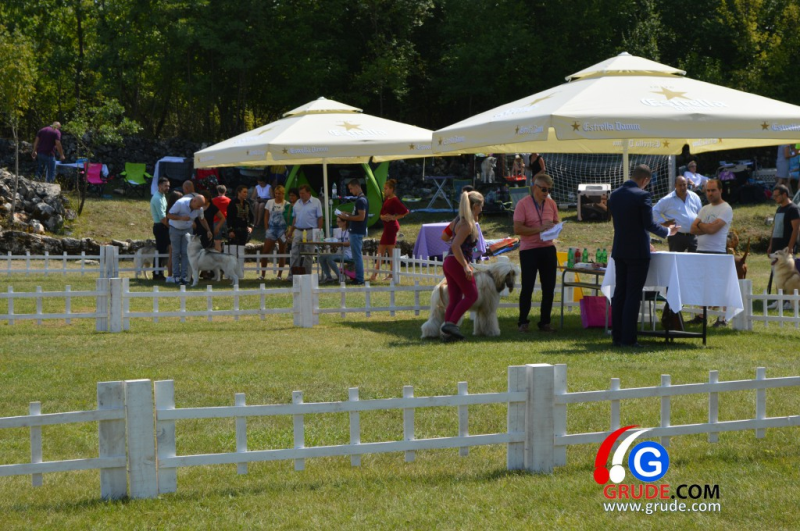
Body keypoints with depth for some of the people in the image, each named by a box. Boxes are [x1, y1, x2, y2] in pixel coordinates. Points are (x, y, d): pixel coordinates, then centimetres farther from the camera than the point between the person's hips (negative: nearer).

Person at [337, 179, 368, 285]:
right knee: (357, 256, 13)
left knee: (357, 256, -7)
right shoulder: (361, 199, 15)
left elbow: (361, 217, -23)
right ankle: (358, 278, 17)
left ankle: (359, 279, -5)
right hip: (357, 231, 10)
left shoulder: (361, 200, -17)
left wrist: (347, 217, -15)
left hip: (357, 232, -10)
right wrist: (348, 215, 14)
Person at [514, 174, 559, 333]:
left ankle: (544, 322, 15)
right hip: (529, 250, -5)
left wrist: (554, 228, -6)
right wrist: (539, 229, -19)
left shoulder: (551, 204, 8)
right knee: (527, 288, -1)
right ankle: (523, 322, 10)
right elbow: (517, 229, -13)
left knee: (549, 288, 5)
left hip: (548, 249, 5)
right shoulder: (523, 204, -7)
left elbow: (556, 223, 18)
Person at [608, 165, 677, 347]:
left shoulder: (614, 195, 6)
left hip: (619, 251, 6)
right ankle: (628, 338, -4)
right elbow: (649, 224, -15)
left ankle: (617, 336, 13)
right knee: (633, 295, -3)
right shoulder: (642, 196, -15)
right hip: (638, 251, -6)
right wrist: (668, 231, 3)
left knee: (619, 293, 11)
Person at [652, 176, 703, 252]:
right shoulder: (667, 200, -1)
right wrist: (663, 222, -4)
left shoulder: (695, 197, 11)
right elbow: (655, 211, 3)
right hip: (677, 236, -4)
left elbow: (700, 213, 21)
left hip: (694, 236, 4)